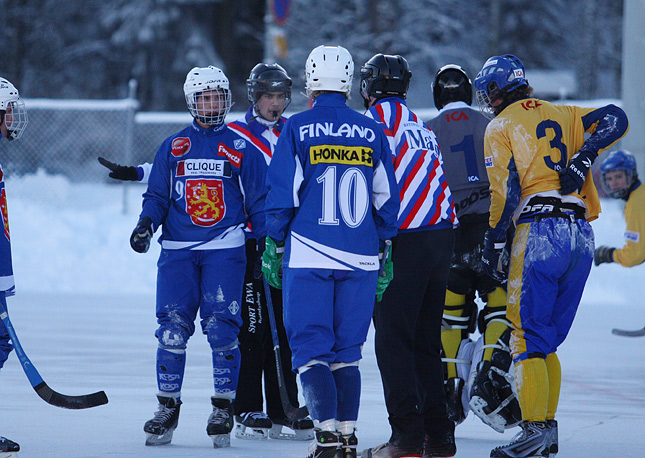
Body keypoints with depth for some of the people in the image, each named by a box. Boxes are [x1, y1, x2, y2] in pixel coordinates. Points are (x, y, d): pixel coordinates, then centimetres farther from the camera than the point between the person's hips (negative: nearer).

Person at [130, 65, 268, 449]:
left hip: (225, 249, -2)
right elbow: (157, 195, 14)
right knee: (172, 327, -5)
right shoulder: (173, 147, 12)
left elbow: (259, 201, 9)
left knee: (222, 328, -9)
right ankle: (168, 408, 3)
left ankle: (223, 408, 0)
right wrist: (146, 224, -5)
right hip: (178, 251, 2)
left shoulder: (241, 148, 8)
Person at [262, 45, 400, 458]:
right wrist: (384, 252, 17)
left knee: (311, 346, -1)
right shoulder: (372, 132, 5)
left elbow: (282, 194, -4)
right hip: (360, 260, 3)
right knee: (347, 349, 12)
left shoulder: (298, 129, -4)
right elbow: (386, 198, 9)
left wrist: (274, 247, 6)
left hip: (308, 255, -3)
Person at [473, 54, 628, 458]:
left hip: (539, 231, -6)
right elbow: (614, 118, 5)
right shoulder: (563, 115, 20)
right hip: (582, 236, 6)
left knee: (527, 339, -4)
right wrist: (583, 158, 0)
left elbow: (506, 191, -8)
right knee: (548, 341, 14)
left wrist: (493, 243, -3)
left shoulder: (500, 128, 3)